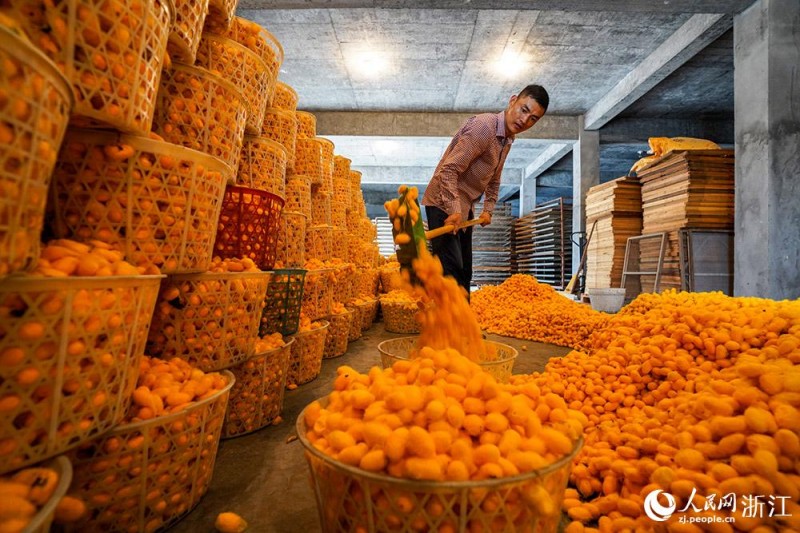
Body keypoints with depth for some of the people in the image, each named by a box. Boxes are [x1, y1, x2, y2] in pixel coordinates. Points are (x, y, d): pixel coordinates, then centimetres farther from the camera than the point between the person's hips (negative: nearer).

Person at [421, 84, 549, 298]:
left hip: (464, 208, 10)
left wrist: (488, 209, 17)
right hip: (444, 204, -9)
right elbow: (448, 170, -26)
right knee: (452, 269, -17)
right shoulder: (483, 126, -19)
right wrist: (454, 210, -31)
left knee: (464, 273, 13)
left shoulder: (507, 139, 11)